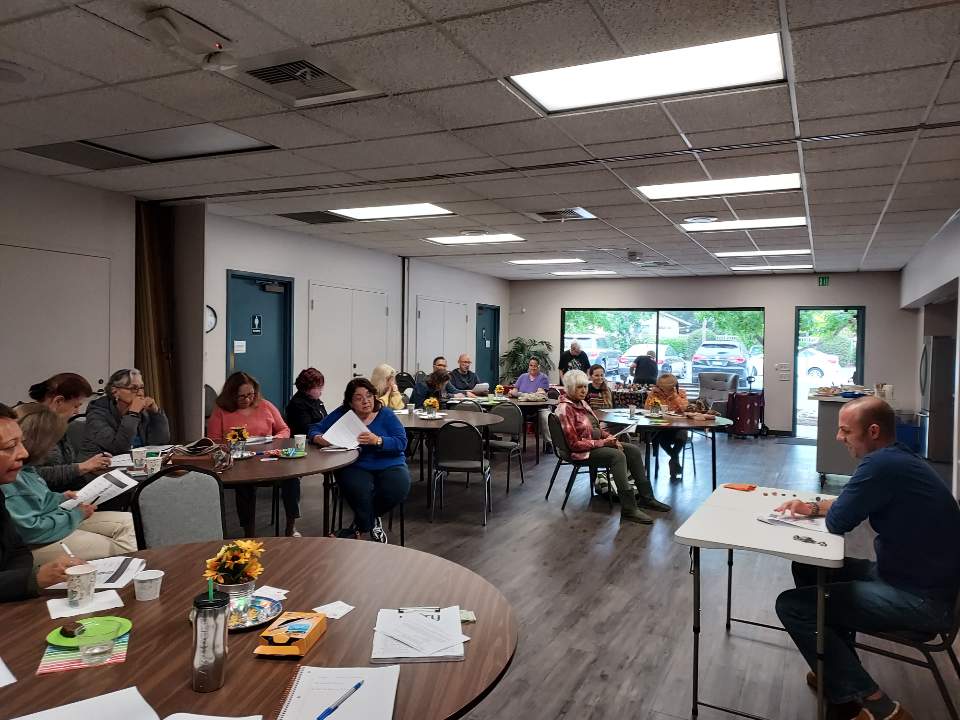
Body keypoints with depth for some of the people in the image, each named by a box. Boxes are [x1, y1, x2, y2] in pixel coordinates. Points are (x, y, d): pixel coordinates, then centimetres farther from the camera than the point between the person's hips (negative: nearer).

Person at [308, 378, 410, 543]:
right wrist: (319, 439, -18)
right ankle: (371, 524, 1)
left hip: (389, 465, 1)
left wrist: (377, 440, -26)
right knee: (359, 489, -35)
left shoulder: (385, 414, 2)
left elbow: (402, 442, -9)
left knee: (399, 487, -28)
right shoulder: (341, 414, 5)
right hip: (355, 466, -1)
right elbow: (315, 429, 6)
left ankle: (361, 523, 2)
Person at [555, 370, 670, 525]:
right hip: (582, 452, -9)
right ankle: (628, 509, -33)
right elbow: (574, 444, -21)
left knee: (634, 450, -2)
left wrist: (610, 437, 0)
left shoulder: (581, 402, 10)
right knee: (618, 455, -30)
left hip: (598, 443, 9)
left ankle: (645, 496, 4)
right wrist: (602, 442, -19)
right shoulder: (565, 408, -18)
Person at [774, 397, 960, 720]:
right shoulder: (898, 457, 7)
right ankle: (840, 669, 24)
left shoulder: (882, 464, -25)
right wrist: (812, 507, 5)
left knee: (791, 605, -13)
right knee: (808, 568, 18)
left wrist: (827, 511, 4)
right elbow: (850, 503, 20)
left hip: (921, 599, -10)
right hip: (913, 574, 10)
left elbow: (838, 522, -17)